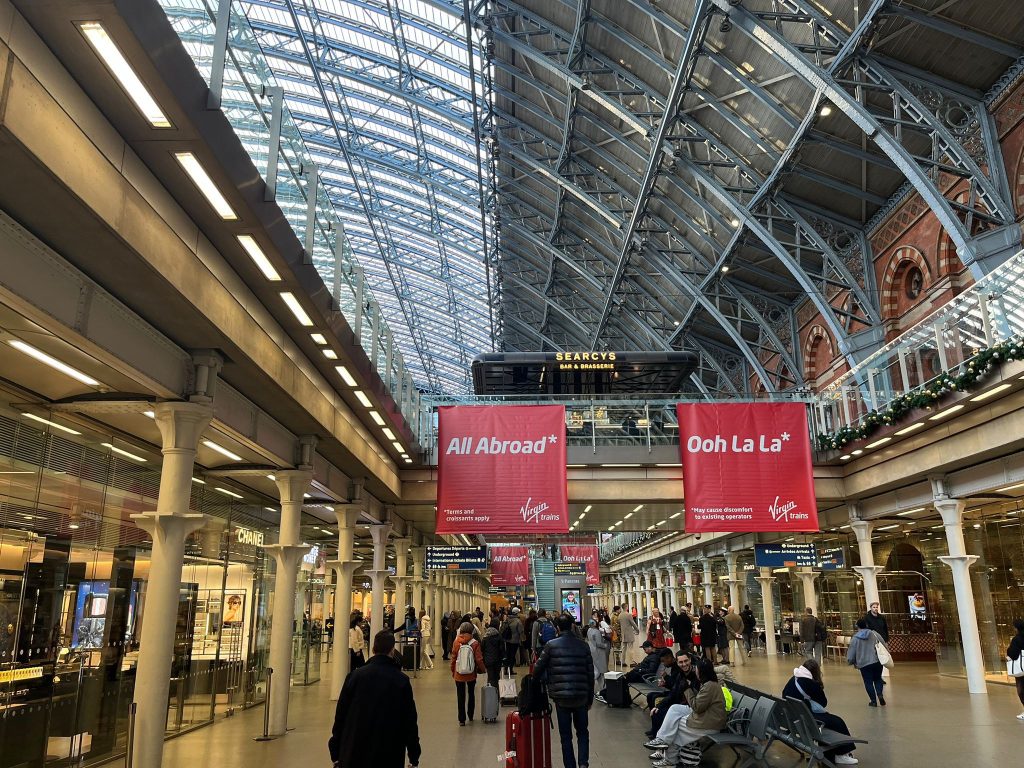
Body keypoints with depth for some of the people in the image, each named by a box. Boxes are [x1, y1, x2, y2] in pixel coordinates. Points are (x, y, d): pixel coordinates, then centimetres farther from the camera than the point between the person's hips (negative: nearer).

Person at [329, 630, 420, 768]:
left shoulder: (356, 675, -4)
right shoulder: (402, 680, -6)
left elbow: (341, 715, 0)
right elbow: (410, 720, -3)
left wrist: (336, 754, 10)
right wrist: (414, 757, 7)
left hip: (354, 754, 1)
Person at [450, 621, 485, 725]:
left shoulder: (457, 641, -9)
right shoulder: (475, 643, -10)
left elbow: (453, 657, -4)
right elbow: (479, 659, -9)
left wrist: (452, 670, 8)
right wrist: (483, 669, 8)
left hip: (459, 674, -1)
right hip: (471, 674, 1)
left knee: (461, 697, 7)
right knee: (471, 694, 20)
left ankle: (462, 719, 7)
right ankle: (470, 716, 29)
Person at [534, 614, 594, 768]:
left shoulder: (551, 645, -5)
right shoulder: (583, 645, 2)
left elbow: (538, 669, -2)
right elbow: (590, 674, 4)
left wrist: (542, 679, 20)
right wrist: (590, 698, 14)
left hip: (561, 696, -2)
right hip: (581, 696, 2)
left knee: (565, 735, 11)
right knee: (582, 732, 19)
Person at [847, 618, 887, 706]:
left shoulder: (855, 638, 1)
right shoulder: (874, 634, 3)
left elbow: (851, 653, 4)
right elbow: (884, 645, 4)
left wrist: (851, 661, 23)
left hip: (864, 664, -2)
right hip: (878, 662, 2)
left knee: (868, 682, 9)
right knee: (877, 679, 19)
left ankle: (873, 700, 8)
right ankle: (880, 694, -1)